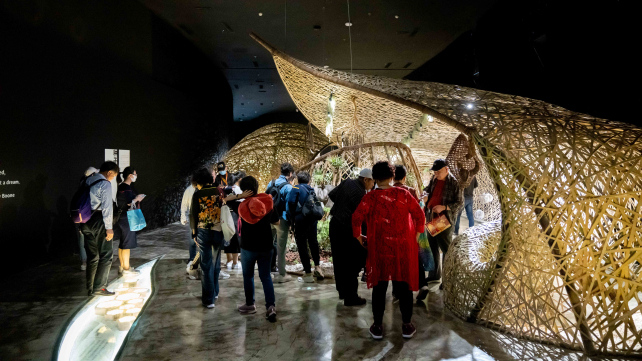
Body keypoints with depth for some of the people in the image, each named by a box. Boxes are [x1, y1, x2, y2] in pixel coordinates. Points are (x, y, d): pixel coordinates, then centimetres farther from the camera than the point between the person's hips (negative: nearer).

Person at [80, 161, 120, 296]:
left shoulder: (87, 182, 13)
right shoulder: (105, 184, -12)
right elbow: (107, 207, -16)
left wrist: (82, 224, 22)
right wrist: (109, 228, -15)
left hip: (86, 222, 8)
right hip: (99, 221, -8)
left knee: (92, 256, 14)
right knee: (106, 255, 1)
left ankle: (90, 288, 19)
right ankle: (99, 287, -2)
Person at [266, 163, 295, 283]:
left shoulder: (271, 183, 4)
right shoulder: (288, 187, -15)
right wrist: (291, 221, -5)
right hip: (282, 220, -6)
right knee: (281, 247, 3)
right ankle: (282, 275, 12)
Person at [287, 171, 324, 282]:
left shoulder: (296, 189, -4)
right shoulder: (311, 190, 13)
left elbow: (290, 204, -13)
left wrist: (292, 219, -2)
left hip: (301, 220, -6)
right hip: (313, 219, 6)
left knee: (302, 246, 2)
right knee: (313, 242, 23)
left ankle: (308, 273, 4)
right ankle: (317, 266, 30)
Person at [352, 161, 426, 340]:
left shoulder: (370, 197, -7)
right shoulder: (403, 194, -4)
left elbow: (356, 218, -13)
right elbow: (419, 215, -3)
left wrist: (359, 237, 2)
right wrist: (416, 235, 8)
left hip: (379, 248, 0)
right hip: (403, 247, 1)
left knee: (379, 286, 11)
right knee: (404, 285, 12)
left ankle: (378, 326, 17)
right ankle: (407, 325, 21)